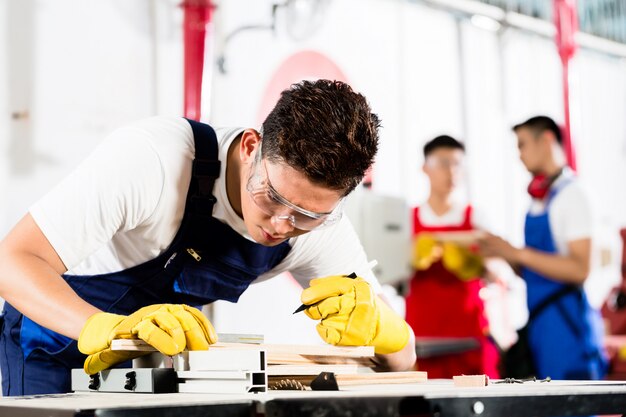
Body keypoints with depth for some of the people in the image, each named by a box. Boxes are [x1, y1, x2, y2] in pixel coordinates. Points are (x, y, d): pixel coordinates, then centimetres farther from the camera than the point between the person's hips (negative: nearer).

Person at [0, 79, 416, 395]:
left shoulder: (321, 227, -18)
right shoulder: (153, 157, -34)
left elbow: (402, 357, -14)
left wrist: (373, 319, -37)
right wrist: (108, 328, -52)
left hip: (155, 352, 3)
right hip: (60, 333, -3)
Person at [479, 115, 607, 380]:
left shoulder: (571, 196, -10)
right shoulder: (538, 199, 14)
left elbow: (579, 269, -19)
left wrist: (518, 253, -19)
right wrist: (503, 254, 2)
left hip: (565, 319, -8)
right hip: (539, 323, 8)